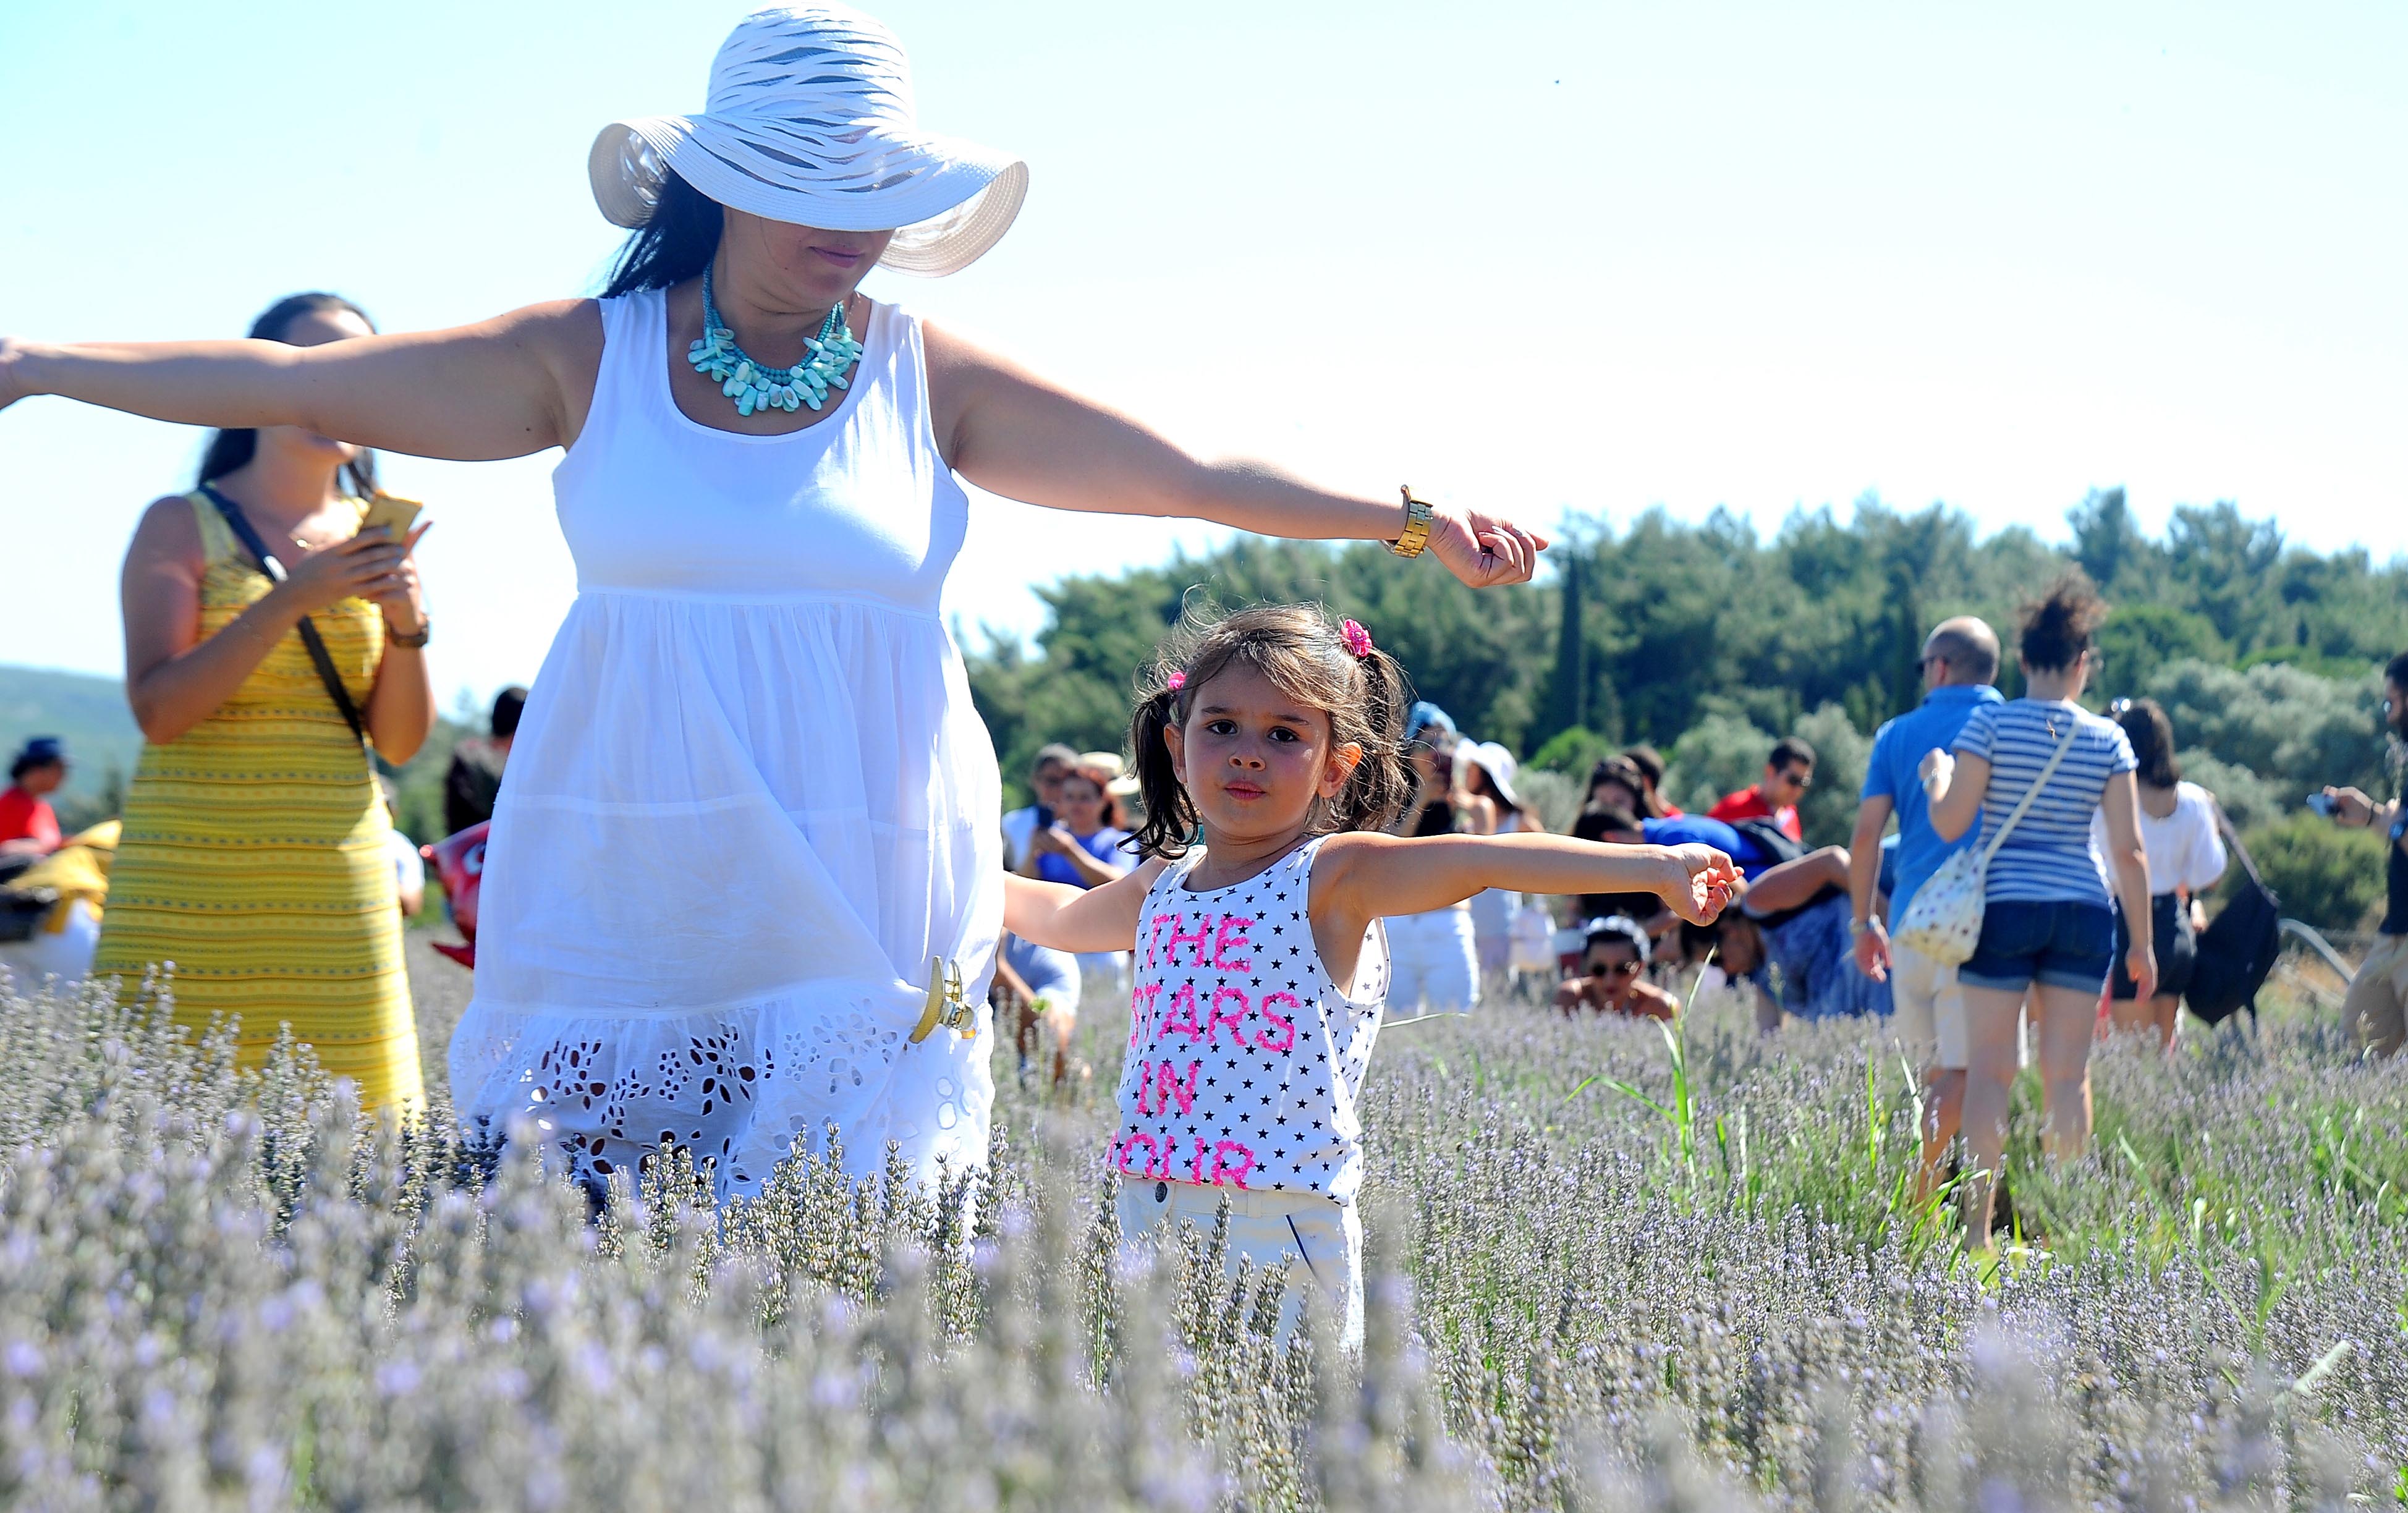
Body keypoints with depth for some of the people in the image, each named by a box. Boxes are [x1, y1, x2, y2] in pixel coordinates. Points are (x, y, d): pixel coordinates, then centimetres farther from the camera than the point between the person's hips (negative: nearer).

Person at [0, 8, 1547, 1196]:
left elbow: (1194, 473, 4)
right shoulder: (593, 358, 4)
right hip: (624, 899, 0)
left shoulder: (928, 378, 5)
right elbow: (291, 384, 4)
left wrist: (1408, 518, -5)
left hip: (856, 902, 0)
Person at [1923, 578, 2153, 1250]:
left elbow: (1951, 822, -7)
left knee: (1989, 1069, 2)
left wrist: (1935, 776, 15)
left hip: (2004, 905, -2)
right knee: (2068, 1074, 7)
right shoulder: (2108, 739, 3)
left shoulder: (1990, 723, -3)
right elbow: (2129, 849, 1)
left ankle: (1979, 1226, -3)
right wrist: (2142, 944, 7)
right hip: (2084, 914, 2)